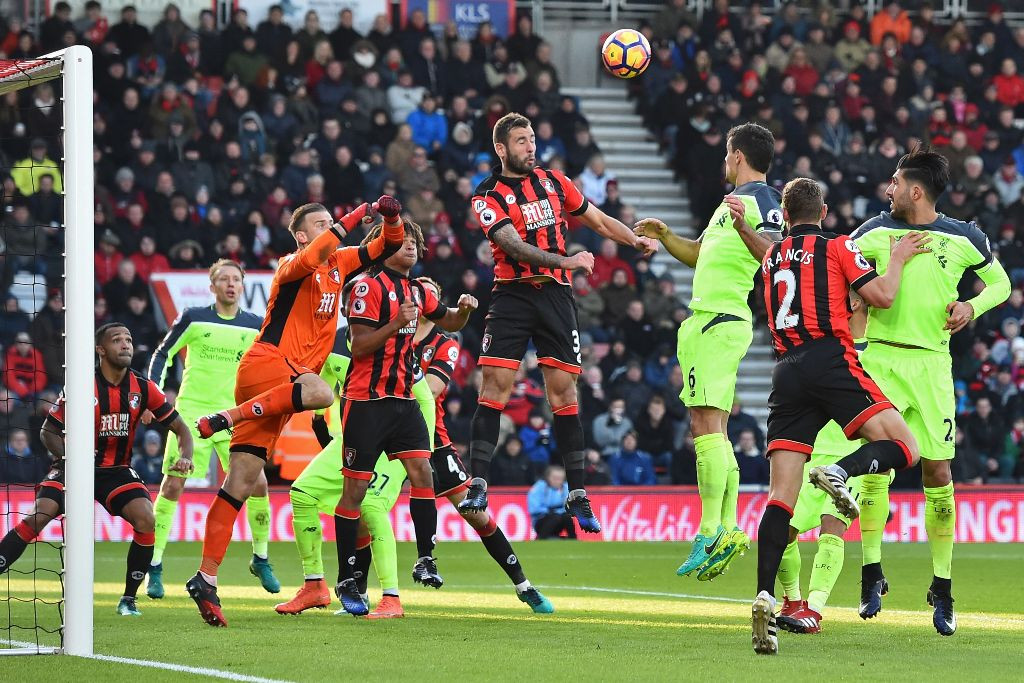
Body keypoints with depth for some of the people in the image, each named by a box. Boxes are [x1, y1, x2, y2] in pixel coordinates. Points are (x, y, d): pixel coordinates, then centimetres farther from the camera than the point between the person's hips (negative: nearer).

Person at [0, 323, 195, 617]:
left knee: (146, 520, -22)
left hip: (117, 471, 2)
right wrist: (68, 455, -23)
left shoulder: (143, 388, -5)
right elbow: (48, 431, -5)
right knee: (37, 517, -24)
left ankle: (129, 598, -6)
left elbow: (179, 428, 3)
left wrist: (185, 457, -17)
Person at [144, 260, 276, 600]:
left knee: (258, 483, -8)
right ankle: (154, 567, 3)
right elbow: (163, 354, 5)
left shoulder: (255, 326, 4)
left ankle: (260, 559, 12)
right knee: (172, 486, -7)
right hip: (190, 412, -2)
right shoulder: (193, 318, -3)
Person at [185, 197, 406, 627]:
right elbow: (307, 259, -28)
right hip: (264, 363, -7)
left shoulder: (339, 263, 18)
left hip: (285, 383, 7)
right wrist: (351, 220, -25)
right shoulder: (291, 266, -3)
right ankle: (226, 418, -27)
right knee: (321, 393, -37)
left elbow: (387, 247, 24)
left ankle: (205, 579, -4)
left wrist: (391, 217, 3)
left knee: (241, 484, 1)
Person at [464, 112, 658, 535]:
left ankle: (577, 496, 2)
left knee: (563, 391, 0)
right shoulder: (489, 198, -2)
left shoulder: (554, 182, 12)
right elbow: (514, 246, -16)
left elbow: (597, 220, 23)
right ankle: (478, 486, -11)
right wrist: (567, 261, -26)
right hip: (512, 296, -3)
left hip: (556, 295, 3)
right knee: (494, 386, -11)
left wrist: (636, 241, 10)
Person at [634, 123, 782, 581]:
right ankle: (728, 530, 9)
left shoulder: (762, 200, -7)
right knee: (708, 429, 9)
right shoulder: (732, 200, 24)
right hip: (704, 321, 10)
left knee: (707, 424, -15)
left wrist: (744, 225, -36)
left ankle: (710, 533, -18)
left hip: (721, 323, -10)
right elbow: (698, 254, 34)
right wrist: (664, 236, 20)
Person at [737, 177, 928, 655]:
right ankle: (841, 472, -33)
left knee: (781, 494, -2)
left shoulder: (772, 256, 22)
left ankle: (764, 597, -16)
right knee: (904, 448, -3)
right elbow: (883, 296, 2)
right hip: (832, 362, -4)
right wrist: (898, 259, 18)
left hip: (786, 374, 4)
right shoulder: (838, 248, 8)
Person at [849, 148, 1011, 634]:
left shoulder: (964, 239, 1)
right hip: (879, 359, 0)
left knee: (937, 471, -1)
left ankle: (942, 585, 7)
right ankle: (871, 571, -2)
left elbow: (1001, 283, 14)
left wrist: (971, 306, -5)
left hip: (932, 365, 0)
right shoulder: (874, 233, 3)